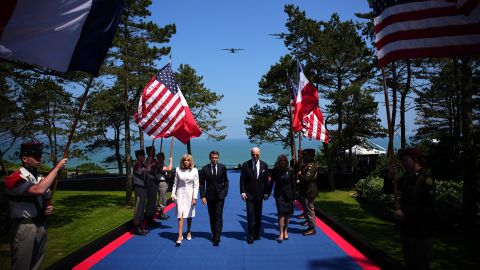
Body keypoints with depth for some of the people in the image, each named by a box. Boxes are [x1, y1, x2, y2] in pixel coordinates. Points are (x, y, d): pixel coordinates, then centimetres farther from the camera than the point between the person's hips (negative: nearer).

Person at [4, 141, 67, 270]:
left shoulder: (41, 179, 10)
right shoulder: (14, 179, -15)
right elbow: (38, 190, -31)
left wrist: (50, 209, -4)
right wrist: (57, 168, -25)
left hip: (41, 226, 7)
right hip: (24, 228, -7)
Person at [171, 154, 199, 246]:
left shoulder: (194, 171, -3)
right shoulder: (178, 170, -1)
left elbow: (196, 185, -2)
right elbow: (175, 183, 5)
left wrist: (194, 197, -7)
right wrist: (173, 195, 2)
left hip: (190, 194, 0)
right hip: (180, 194, 0)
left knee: (189, 215, 12)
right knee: (180, 215, -7)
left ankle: (188, 232, 31)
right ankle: (180, 235, -5)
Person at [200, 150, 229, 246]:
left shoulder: (222, 167, 1)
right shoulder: (205, 169, 0)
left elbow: (226, 181, 9)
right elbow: (202, 183, 2)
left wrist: (225, 191, -2)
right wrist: (202, 196, -6)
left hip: (220, 195, -1)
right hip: (210, 196, 1)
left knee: (218, 216, -8)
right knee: (212, 217, 10)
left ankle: (217, 238, -7)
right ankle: (214, 234, 24)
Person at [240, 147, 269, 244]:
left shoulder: (264, 165, 4)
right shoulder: (246, 165, -3)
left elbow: (266, 180, 7)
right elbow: (242, 179, -2)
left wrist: (266, 192, 2)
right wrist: (242, 192, -9)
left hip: (259, 194, 3)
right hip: (249, 194, -2)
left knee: (258, 215, 9)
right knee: (250, 215, -5)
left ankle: (257, 234, 22)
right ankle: (250, 236, 3)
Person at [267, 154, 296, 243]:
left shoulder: (290, 170, -4)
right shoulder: (275, 171, -1)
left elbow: (293, 184, -1)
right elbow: (271, 182, 7)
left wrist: (294, 197, -2)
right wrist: (268, 194, 7)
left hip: (288, 195, 1)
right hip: (279, 194, 0)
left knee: (287, 214, 8)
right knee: (281, 213, -9)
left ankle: (285, 231, 25)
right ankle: (281, 233, -2)